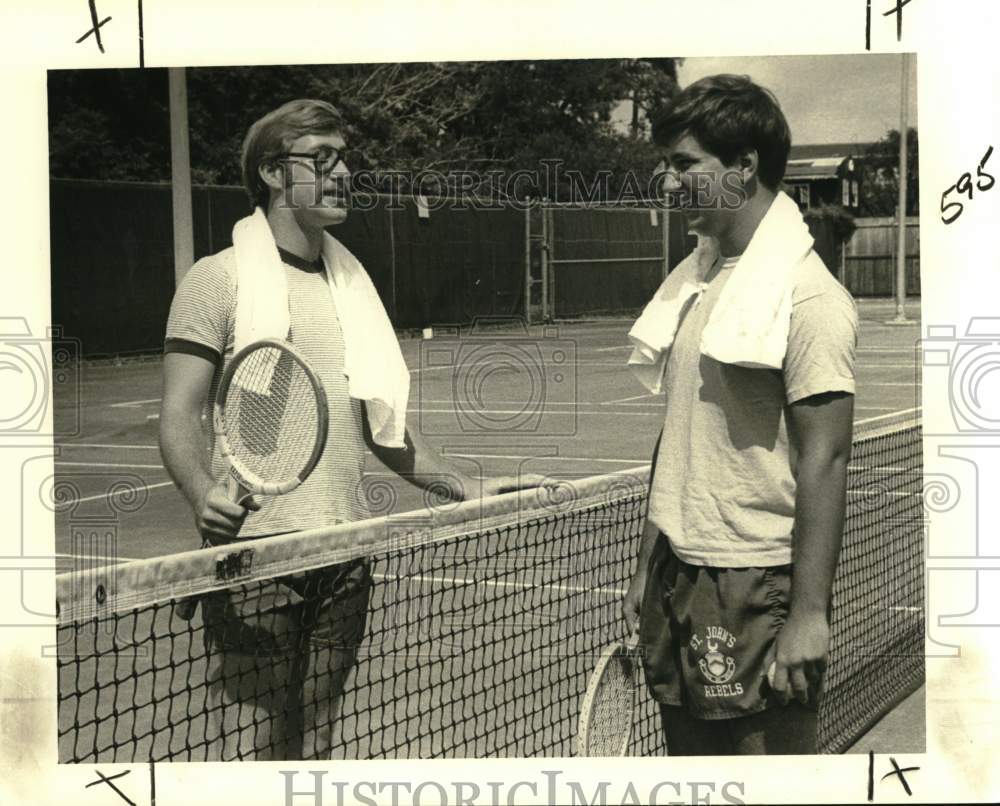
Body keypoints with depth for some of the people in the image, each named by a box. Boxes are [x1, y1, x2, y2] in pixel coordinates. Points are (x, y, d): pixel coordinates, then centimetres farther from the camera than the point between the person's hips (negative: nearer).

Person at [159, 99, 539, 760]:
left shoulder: (352, 283, 16)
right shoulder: (219, 279, -2)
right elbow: (181, 414, -7)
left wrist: (467, 489, 11)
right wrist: (203, 493, -26)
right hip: (254, 554, -5)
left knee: (317, 743, 10)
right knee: (253, 748, -6)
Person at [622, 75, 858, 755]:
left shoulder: (807, 296, -14)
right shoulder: (694, 280, 11)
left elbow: (824, 461, -17)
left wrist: (808, 613, -20)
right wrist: (649, 567, 17)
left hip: (757, 582, -8)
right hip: (679, 574, 8)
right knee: (689, 747, 14)